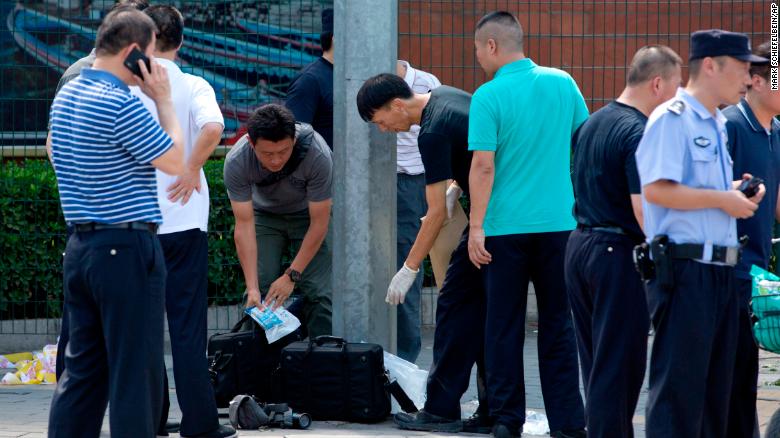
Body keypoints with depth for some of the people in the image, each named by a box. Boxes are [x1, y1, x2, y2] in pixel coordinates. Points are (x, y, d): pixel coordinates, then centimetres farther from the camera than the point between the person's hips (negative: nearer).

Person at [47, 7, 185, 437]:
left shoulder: (65, 96, 10)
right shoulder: (121, 104, -18)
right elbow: (174, 161, -10)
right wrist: (164, 101, -1)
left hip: (79, 248, 9)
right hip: (127, 249, -9)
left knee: (81, 369, 12)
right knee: (135, 374, -3)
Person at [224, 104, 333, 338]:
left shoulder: (317, 156, -36)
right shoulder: (236, 162, -31)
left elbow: (319, 224, -26)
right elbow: (244, 226, -26)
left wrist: (292, 275, -27)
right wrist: (252, 287, -33)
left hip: (309, 213, -1)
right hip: (265, 213, 1)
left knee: (318, 293, -15)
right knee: (259, 296, -12)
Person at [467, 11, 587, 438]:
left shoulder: (488, 96, -10)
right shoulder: (563, 83, 3)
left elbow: (483, 167, -14)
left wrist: (476, 226, -9)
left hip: (506, 227, -3)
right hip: (560, 222, 3)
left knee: (504, 328, 7)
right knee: (558, 325, 9)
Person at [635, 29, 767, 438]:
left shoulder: (718, 125, 18)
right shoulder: (672, 118, -10)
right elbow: (656, 189, -21)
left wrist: (739, 198, 7)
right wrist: (722, 199, -14)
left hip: (721, 270, 9)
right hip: (685, 268, -9)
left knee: (716, 385, 12)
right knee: (679, 386, -8)